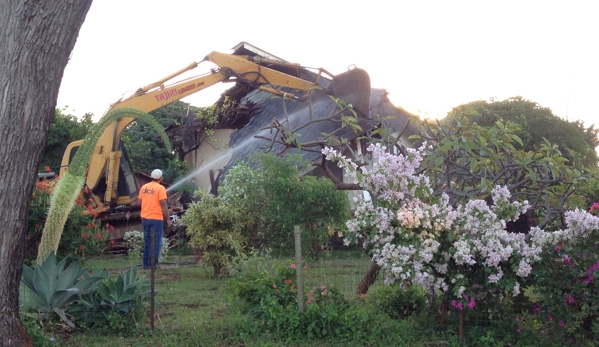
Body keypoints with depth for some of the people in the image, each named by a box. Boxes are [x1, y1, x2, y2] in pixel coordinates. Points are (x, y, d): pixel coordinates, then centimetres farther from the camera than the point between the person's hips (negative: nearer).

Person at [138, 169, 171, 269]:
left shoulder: (143, 187, 9)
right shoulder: (160, 188, -10)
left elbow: (141, 202, 12)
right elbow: (163, 205, -13)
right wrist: (168, 219, -7)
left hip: (145, 218, 6)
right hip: (156, 218, -6)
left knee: (147, 242, 14)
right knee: (156, 242, 0)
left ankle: (146, 264, 17)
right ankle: (152, 264, 0)